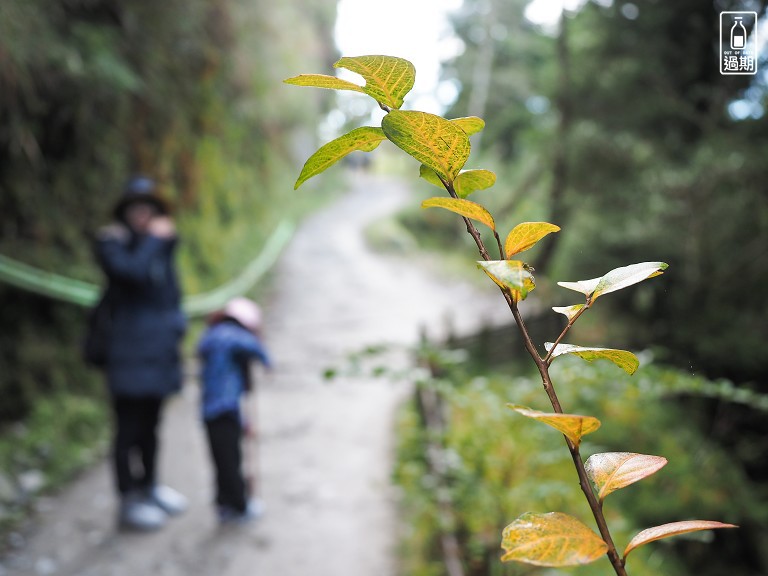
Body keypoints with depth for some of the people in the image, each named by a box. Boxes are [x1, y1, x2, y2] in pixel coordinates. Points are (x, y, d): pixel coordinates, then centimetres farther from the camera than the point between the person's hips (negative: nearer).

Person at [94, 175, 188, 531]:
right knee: (129, 428, 0)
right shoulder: (112, 242, -7)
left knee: (150, 424, 19)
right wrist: (154, 240, -16)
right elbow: (133, 271, -28)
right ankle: (128, 503, 10)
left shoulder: (161, 243, 14)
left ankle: (149, 487, 33)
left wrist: (176, 322, 13)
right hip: (129, 354, -7)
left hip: (159, 351, 7)